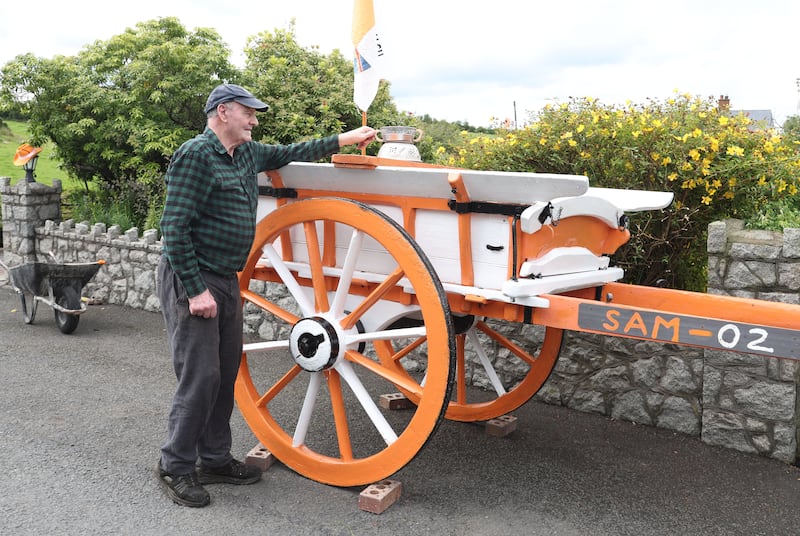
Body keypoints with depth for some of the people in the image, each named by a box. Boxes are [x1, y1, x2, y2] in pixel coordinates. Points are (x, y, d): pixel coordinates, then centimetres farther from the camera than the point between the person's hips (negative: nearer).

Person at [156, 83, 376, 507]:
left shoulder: (248, 153, 12)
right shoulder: (196, 155, -15)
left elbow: (289, 154, 29)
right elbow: (174, 228, -19)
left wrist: (344, 139, 27)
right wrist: (196, 290, -20)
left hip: (225, 280, 9)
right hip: (191, 281, -9)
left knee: (226, 372, 12)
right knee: (200, 375, -7)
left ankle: (214, 459, 24)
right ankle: (175, 468, 8)